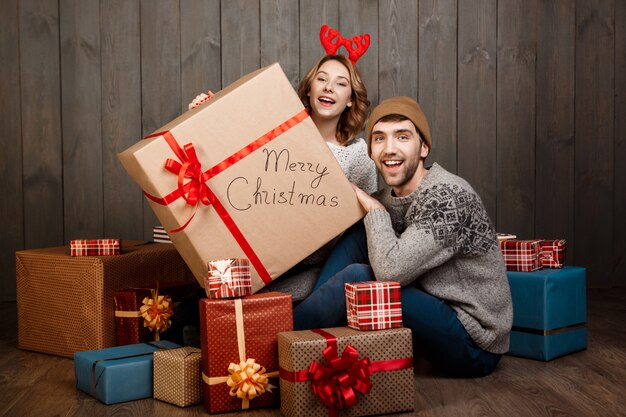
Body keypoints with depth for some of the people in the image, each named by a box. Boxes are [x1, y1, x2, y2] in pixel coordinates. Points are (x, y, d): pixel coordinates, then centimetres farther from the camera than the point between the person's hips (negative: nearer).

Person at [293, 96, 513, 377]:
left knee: (356, 278, -22)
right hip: (438, 316, 8)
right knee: (357, 235, -1)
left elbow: (391, 271, -29)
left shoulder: (448, 197, -22)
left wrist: (375, 210, -14)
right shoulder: (388, 197, 4)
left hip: (474, 347, -8)